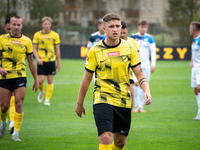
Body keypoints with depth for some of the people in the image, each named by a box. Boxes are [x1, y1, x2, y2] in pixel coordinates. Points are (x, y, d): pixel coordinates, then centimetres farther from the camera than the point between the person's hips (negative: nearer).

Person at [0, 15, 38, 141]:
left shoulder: (27, 41, 6)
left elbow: (31, 62, 12)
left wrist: (36, 80, 13)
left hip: (20, 77, 0)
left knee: (19, 104, -12)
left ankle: (16, 133, -9)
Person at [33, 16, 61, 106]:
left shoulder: (55, 35, 3)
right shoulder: (37, 35, 1)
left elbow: (57, 49, 7)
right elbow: (34, 48, 4)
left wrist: (59, 62, 6)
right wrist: (38, 58, -12)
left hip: (51, 61, 1)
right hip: (41, 61, -1)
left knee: (50, 81, -1)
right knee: (41, 80, -6)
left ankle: (47, 100, 7)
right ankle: (41, 92, 27)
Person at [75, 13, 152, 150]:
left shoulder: (129, 48, 1)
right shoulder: (95, 51, -4)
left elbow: (140, 74, 3)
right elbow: (87, 79, 6)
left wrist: (147, 91, -16)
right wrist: (79, 104, 12)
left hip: (124, 101, 3)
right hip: (103, 100, -3)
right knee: (106, 138, -20)